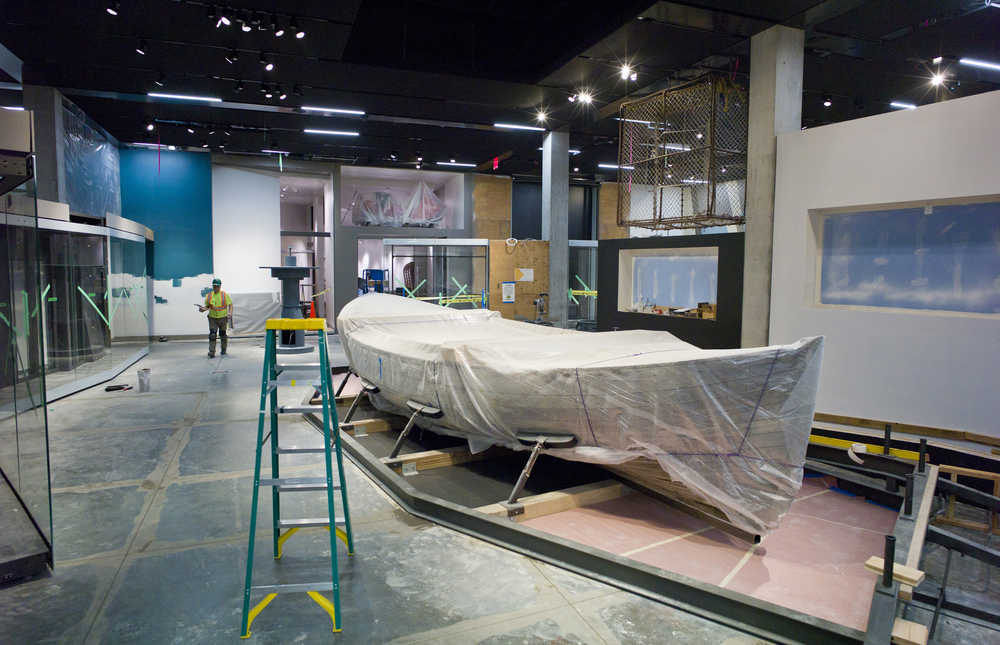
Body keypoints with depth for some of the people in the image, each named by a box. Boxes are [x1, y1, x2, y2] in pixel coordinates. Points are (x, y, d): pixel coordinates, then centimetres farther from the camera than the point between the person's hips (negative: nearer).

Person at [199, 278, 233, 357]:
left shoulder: (224, 295, -3)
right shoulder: (209, 295, 3)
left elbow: (230, 304, -1)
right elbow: (207, 306, 11)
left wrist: (230, 312, -17)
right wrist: (203, 308, -10)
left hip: (223, 318, -1)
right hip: (212, 318, 1)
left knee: (223, 335, 11)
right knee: (212, 335, -10)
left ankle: (223, 350, 30)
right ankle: (211, 352, -12)